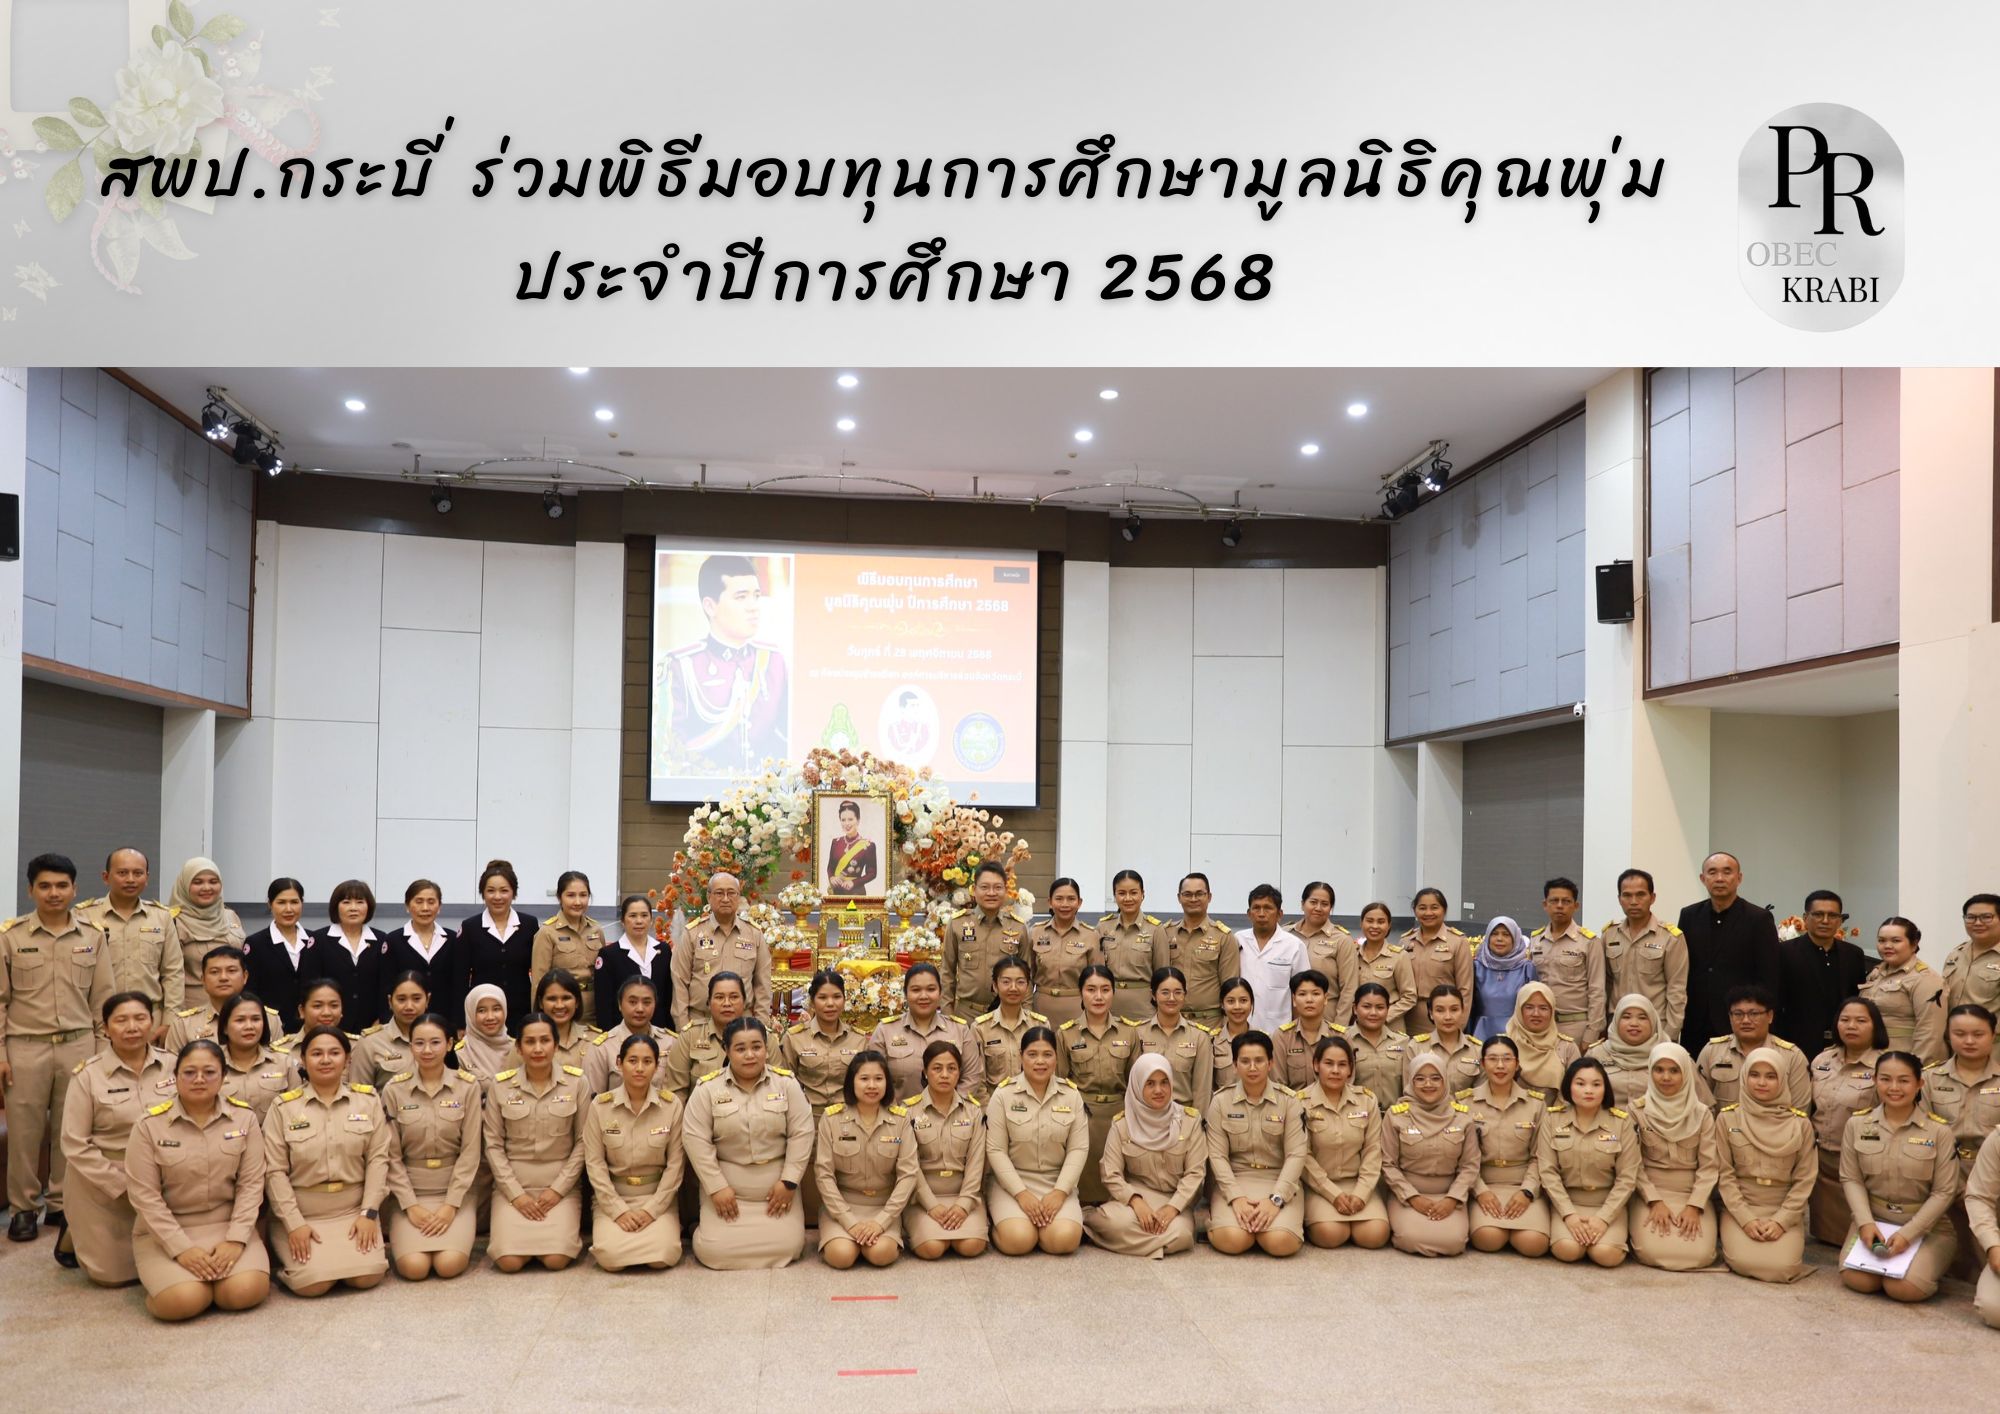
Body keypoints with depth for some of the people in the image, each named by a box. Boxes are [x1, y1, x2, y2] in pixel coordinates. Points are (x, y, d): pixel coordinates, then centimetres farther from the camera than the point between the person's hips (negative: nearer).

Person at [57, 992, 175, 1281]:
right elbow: (75, 1146, -11)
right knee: (112, 1273, 5)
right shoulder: (88, 1074, -12)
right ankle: (74, 1234, 32)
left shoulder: (172, 1065, -5)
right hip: (101, 1181, -3)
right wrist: (123, 1187, -15)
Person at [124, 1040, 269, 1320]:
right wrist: (180, 1248, -16)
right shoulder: (150, 1124, -8)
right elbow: (144, 1194, -9)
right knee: (182, 1301, -26)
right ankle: (160, 1274, 8)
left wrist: (236, 1239, -14)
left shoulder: (243, 1118, -1)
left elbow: (251, 1184, -1)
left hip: (227, 1224, 2)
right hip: (165, 1231, -2)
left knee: (246, 1292, -23)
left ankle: (213, 1273, 11)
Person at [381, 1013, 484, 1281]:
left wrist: (451, 1204, -12)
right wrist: (410, 1205, -10)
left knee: (449, 1265, -21)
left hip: (456, 1190, 0)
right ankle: (406, 1238, 13)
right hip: (410, 1190, 1)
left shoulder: (468, 1086, -5)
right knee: (414, 1267, -20)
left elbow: (471, 1151, -5)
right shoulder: (394, 1089, -3)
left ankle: (459, 1233, 12)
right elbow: (391, 1155, -2)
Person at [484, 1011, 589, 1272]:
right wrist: (516, 1193, -8)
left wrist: (558, 1189, -8)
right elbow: (494, 1145, 0)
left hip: (561, 1186, 0)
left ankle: (566, 1229, 14)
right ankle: (506, 1231, 15)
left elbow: (583, 1142, 0)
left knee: (556, 1260, -18)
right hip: (512, 1186, 1)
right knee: (509, 1261, -17)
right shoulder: (499, 1085, -2)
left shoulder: (576, 1081, -3)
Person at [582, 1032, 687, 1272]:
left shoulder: (673, 1105, -6)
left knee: (663, 1257, -24)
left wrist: (652, 1209, -12)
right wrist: (618, 1210, -12)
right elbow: (594, 1164, -5)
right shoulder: (600, 1106, -6)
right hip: (613, 1198, 0)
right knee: (611, 1257, -24)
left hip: (658, 1198, 0)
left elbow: (676, 1163, -4)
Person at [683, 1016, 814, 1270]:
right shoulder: (708, 1087, -7)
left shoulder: (787, 1083, -3)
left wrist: (789, 1181, -9)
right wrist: (716, 1187, -12)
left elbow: (801, 1134, -3)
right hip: (726, 1186, -1)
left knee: (787, 1246, -8)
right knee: (714, 1251, -12)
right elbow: (696, 1140, -8)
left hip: (777, 1186, 1)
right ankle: (708, 1229, 22)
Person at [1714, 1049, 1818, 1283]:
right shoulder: (1727, 1118, -1)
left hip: (1784, 1212, 1)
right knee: (1744, 1262, -26)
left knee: (1781, 1266, -24)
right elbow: (1724, 1175, -1)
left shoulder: (1800, 1123, 0)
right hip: (1740, 1209, -1)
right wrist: (1746, 1219, -11)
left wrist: (1781, 1220, -10)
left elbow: (1804, 1179, 0)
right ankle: (1736, 1237, 9)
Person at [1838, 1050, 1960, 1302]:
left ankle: (1930, 1267, 11)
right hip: (1873, 1219, 2)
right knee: (1856, 1279, -22)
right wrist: (1865, 1222, -15)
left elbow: (1944, 1192, -8)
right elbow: (1851, 1179, 1)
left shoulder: (1939, 1130, -8)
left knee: (1904, 1288, -24)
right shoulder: (1857, 1124, -1)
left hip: (1927, 1226, -2)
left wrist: (1908, 1234, -16)